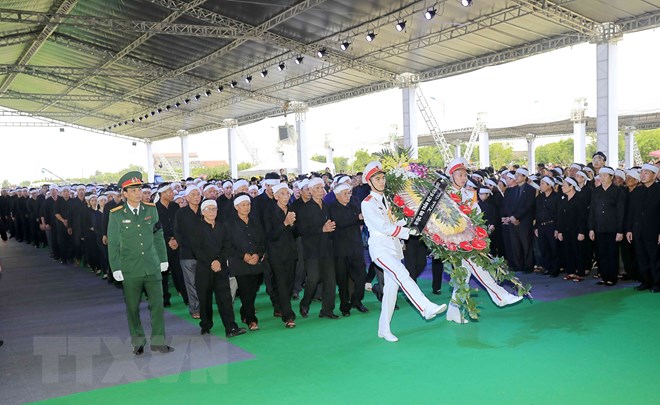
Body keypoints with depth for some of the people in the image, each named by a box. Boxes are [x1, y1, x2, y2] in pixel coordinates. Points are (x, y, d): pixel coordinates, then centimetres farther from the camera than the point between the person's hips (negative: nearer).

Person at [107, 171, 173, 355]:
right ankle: (138, 342, 24)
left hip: (152, 267, 2)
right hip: (130, 269, -2)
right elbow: (113, 243, 0)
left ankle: (158, 341, 13)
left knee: (157, 304, 2)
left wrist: (163, 258, 11)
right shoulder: (116, 215, -4)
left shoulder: (151, 209, 4)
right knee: (132, 308, 9)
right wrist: (115, 268, -2)